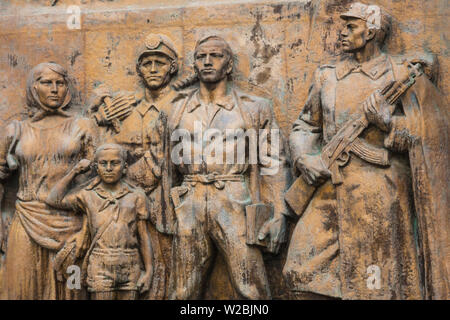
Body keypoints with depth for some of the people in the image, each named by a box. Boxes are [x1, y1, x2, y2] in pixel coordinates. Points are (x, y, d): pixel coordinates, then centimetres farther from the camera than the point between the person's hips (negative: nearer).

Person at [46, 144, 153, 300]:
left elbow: (144, 236, 6)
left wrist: (149, 271, 2)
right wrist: (74, 171, 6)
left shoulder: (136, 196, 6)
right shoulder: (88, 195, 7)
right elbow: (53, 200, 4)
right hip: (100, 268, 0)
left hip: (130, 269, 1)